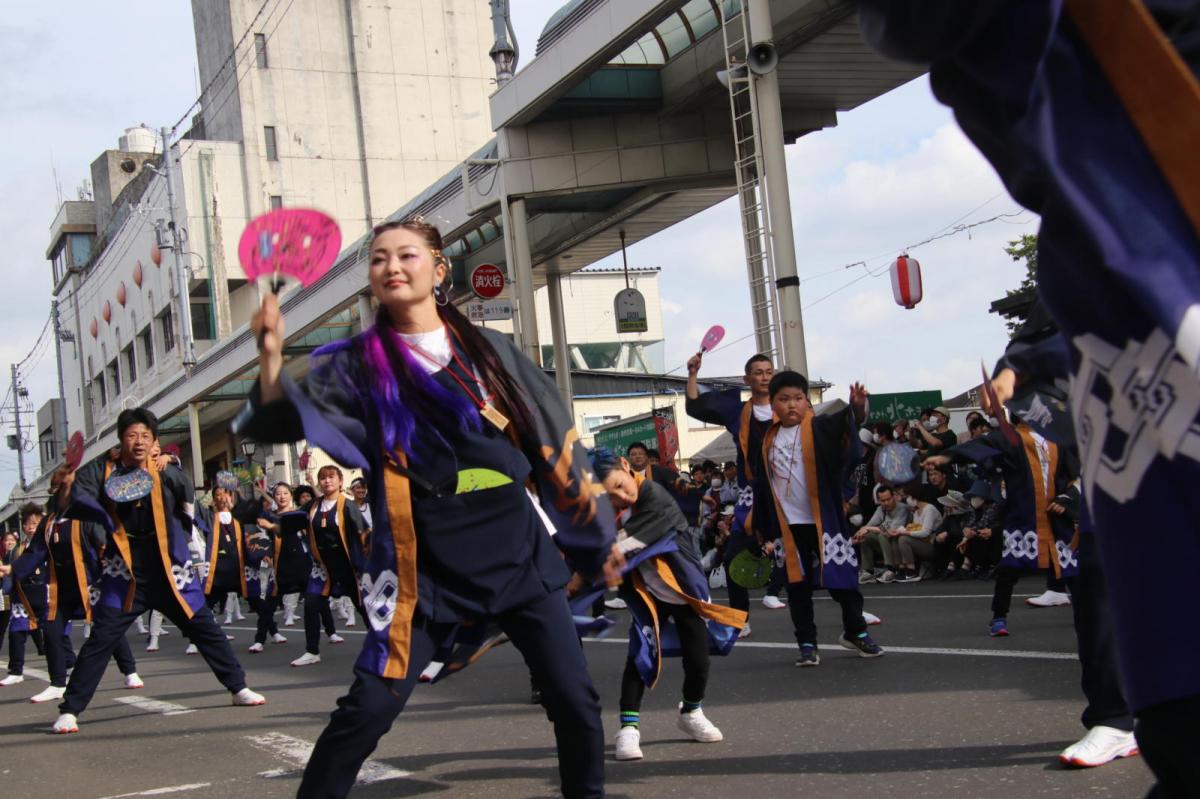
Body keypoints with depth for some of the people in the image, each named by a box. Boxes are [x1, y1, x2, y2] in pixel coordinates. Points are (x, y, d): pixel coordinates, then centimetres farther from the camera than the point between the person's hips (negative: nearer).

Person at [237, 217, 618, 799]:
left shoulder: (489, 349, 8)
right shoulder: (358, 363, 3)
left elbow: (553, 442, 13)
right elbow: (295, 419, -14)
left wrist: (598, 533, 15)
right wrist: (272, 357, -33)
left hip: (518, 549, 2)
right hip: (426, 564, -2)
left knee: (576, 704, 2)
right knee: (367, 711, -10)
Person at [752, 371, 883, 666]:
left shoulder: (819, 428, -4)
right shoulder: (769, 440, 6)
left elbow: (844, 422, -27)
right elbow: (763, 489, 11)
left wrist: (857, 408, -50)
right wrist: (765, 532, 9)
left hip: (826, 521, -3)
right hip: (789, 527, 3)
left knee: (843, 578, 5)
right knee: (797, 586, 7)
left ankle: (855, 632, 23)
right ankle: (807, 644, 15)